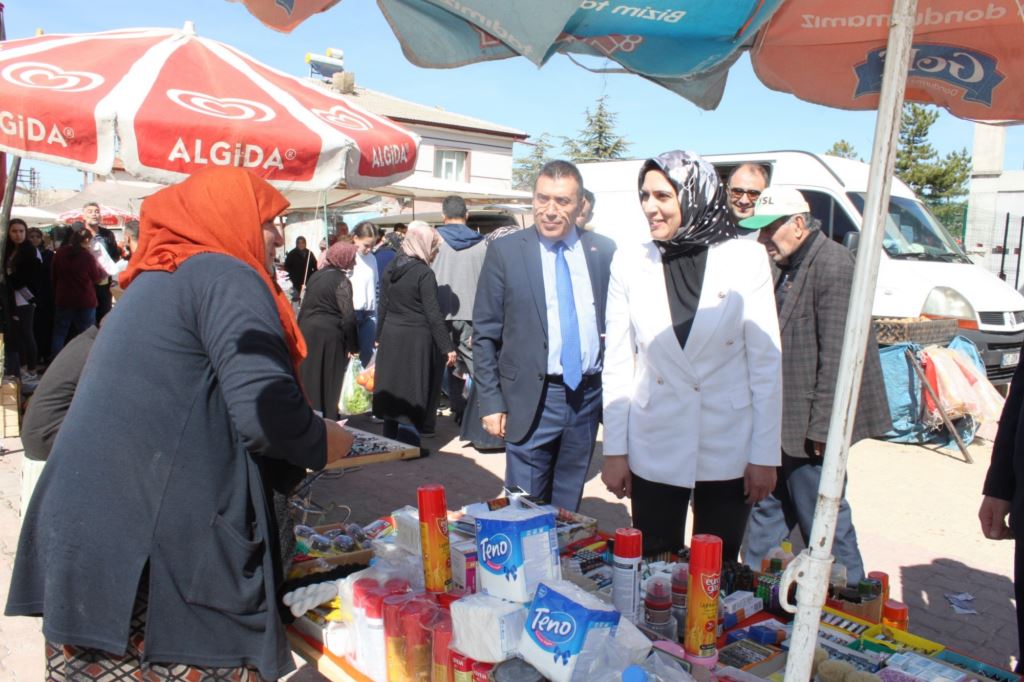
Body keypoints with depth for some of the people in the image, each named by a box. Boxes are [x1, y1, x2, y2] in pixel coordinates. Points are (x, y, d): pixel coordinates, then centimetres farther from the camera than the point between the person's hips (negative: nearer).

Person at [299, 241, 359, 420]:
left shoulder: (316, 275, 11)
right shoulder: (341, 281, -11)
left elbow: (305, 306, 14)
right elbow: (348, 316, -14)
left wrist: (301, 330, 19)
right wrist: (352, 345, -9)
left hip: (307, 330, 7)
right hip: (329, 334, -7)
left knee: (309, 375, 13)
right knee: (329, 379, 3)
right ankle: (328, 418, 11)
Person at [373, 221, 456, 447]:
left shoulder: (390, 269, 6)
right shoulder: (424, 273, -15)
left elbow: (383, 307, 11)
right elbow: (433, 314, -17)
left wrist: (380, 336, 20)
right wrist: (447, 347, -13)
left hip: (390, 337, 7)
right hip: (416, 339, -7)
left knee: (392, 388, 15)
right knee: (413, 393, 1)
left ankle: (390, 440, 25)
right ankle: (407, 443, 3)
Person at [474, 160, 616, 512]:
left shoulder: (604, 251, 3)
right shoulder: (504, 251, -4)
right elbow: (485, 334, -2)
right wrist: (491, 402, -6)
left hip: (589, 395, 3)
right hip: (532, 399, -2)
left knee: (568, 509, 16)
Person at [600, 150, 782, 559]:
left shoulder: (745, 259, -6)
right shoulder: (630, 262, -2)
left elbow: (766, 362, -3)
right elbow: (617, 364, 1)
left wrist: (765, 455, -4)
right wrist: (614, 450, 0)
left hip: (727, 449, -1)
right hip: (654, 450, 1)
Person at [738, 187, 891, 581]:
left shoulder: (831, 264, -17)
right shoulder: (792, 266, 14)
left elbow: (836, 355, -21)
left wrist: (821, 427, -21)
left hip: (810, 425, -10)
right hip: (784, 422, 10)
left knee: (823, 516, 2)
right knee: (769, 505, 19)